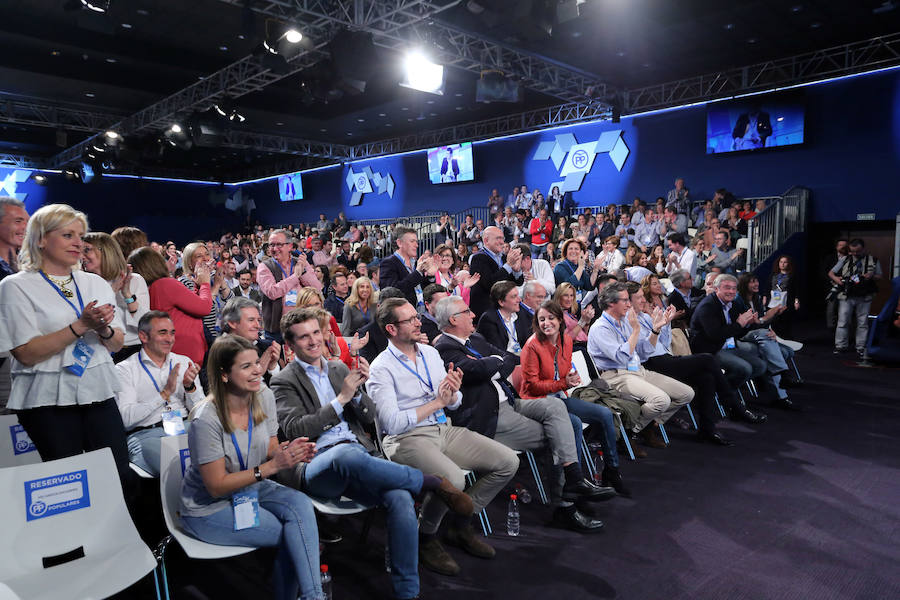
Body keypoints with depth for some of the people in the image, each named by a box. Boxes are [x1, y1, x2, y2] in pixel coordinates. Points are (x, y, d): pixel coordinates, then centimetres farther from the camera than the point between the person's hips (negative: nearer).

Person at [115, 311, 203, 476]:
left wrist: (190, 387, -7)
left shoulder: (185, 363, 17)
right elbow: (126, 418, -6)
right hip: (146, 434, -4)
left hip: (185, 427, 4)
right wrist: (165, 393, -12)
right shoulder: (124, 369, 6)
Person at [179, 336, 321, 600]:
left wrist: (288, 451, -21)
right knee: (294, 534, -20)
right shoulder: (206, 419, -25)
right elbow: (217, 486, -21)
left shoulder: (264, 397, -8)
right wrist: (272, 466, -29)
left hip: (251, 487, 6)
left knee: (301, 504, -23)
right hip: (209, 509, -5)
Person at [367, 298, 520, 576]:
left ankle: (461, 525, 12)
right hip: (407, 438, -7)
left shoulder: (430, 352, 11)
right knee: (452, 479, -34)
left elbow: (455, 404, 15)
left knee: (508, 461, -4)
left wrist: (452, 393, -10)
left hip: (444, 430, 7)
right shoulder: (381, 369, -10)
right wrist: (437, 402, -16)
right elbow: (392, 423, -19)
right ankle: (425, 538, -2)